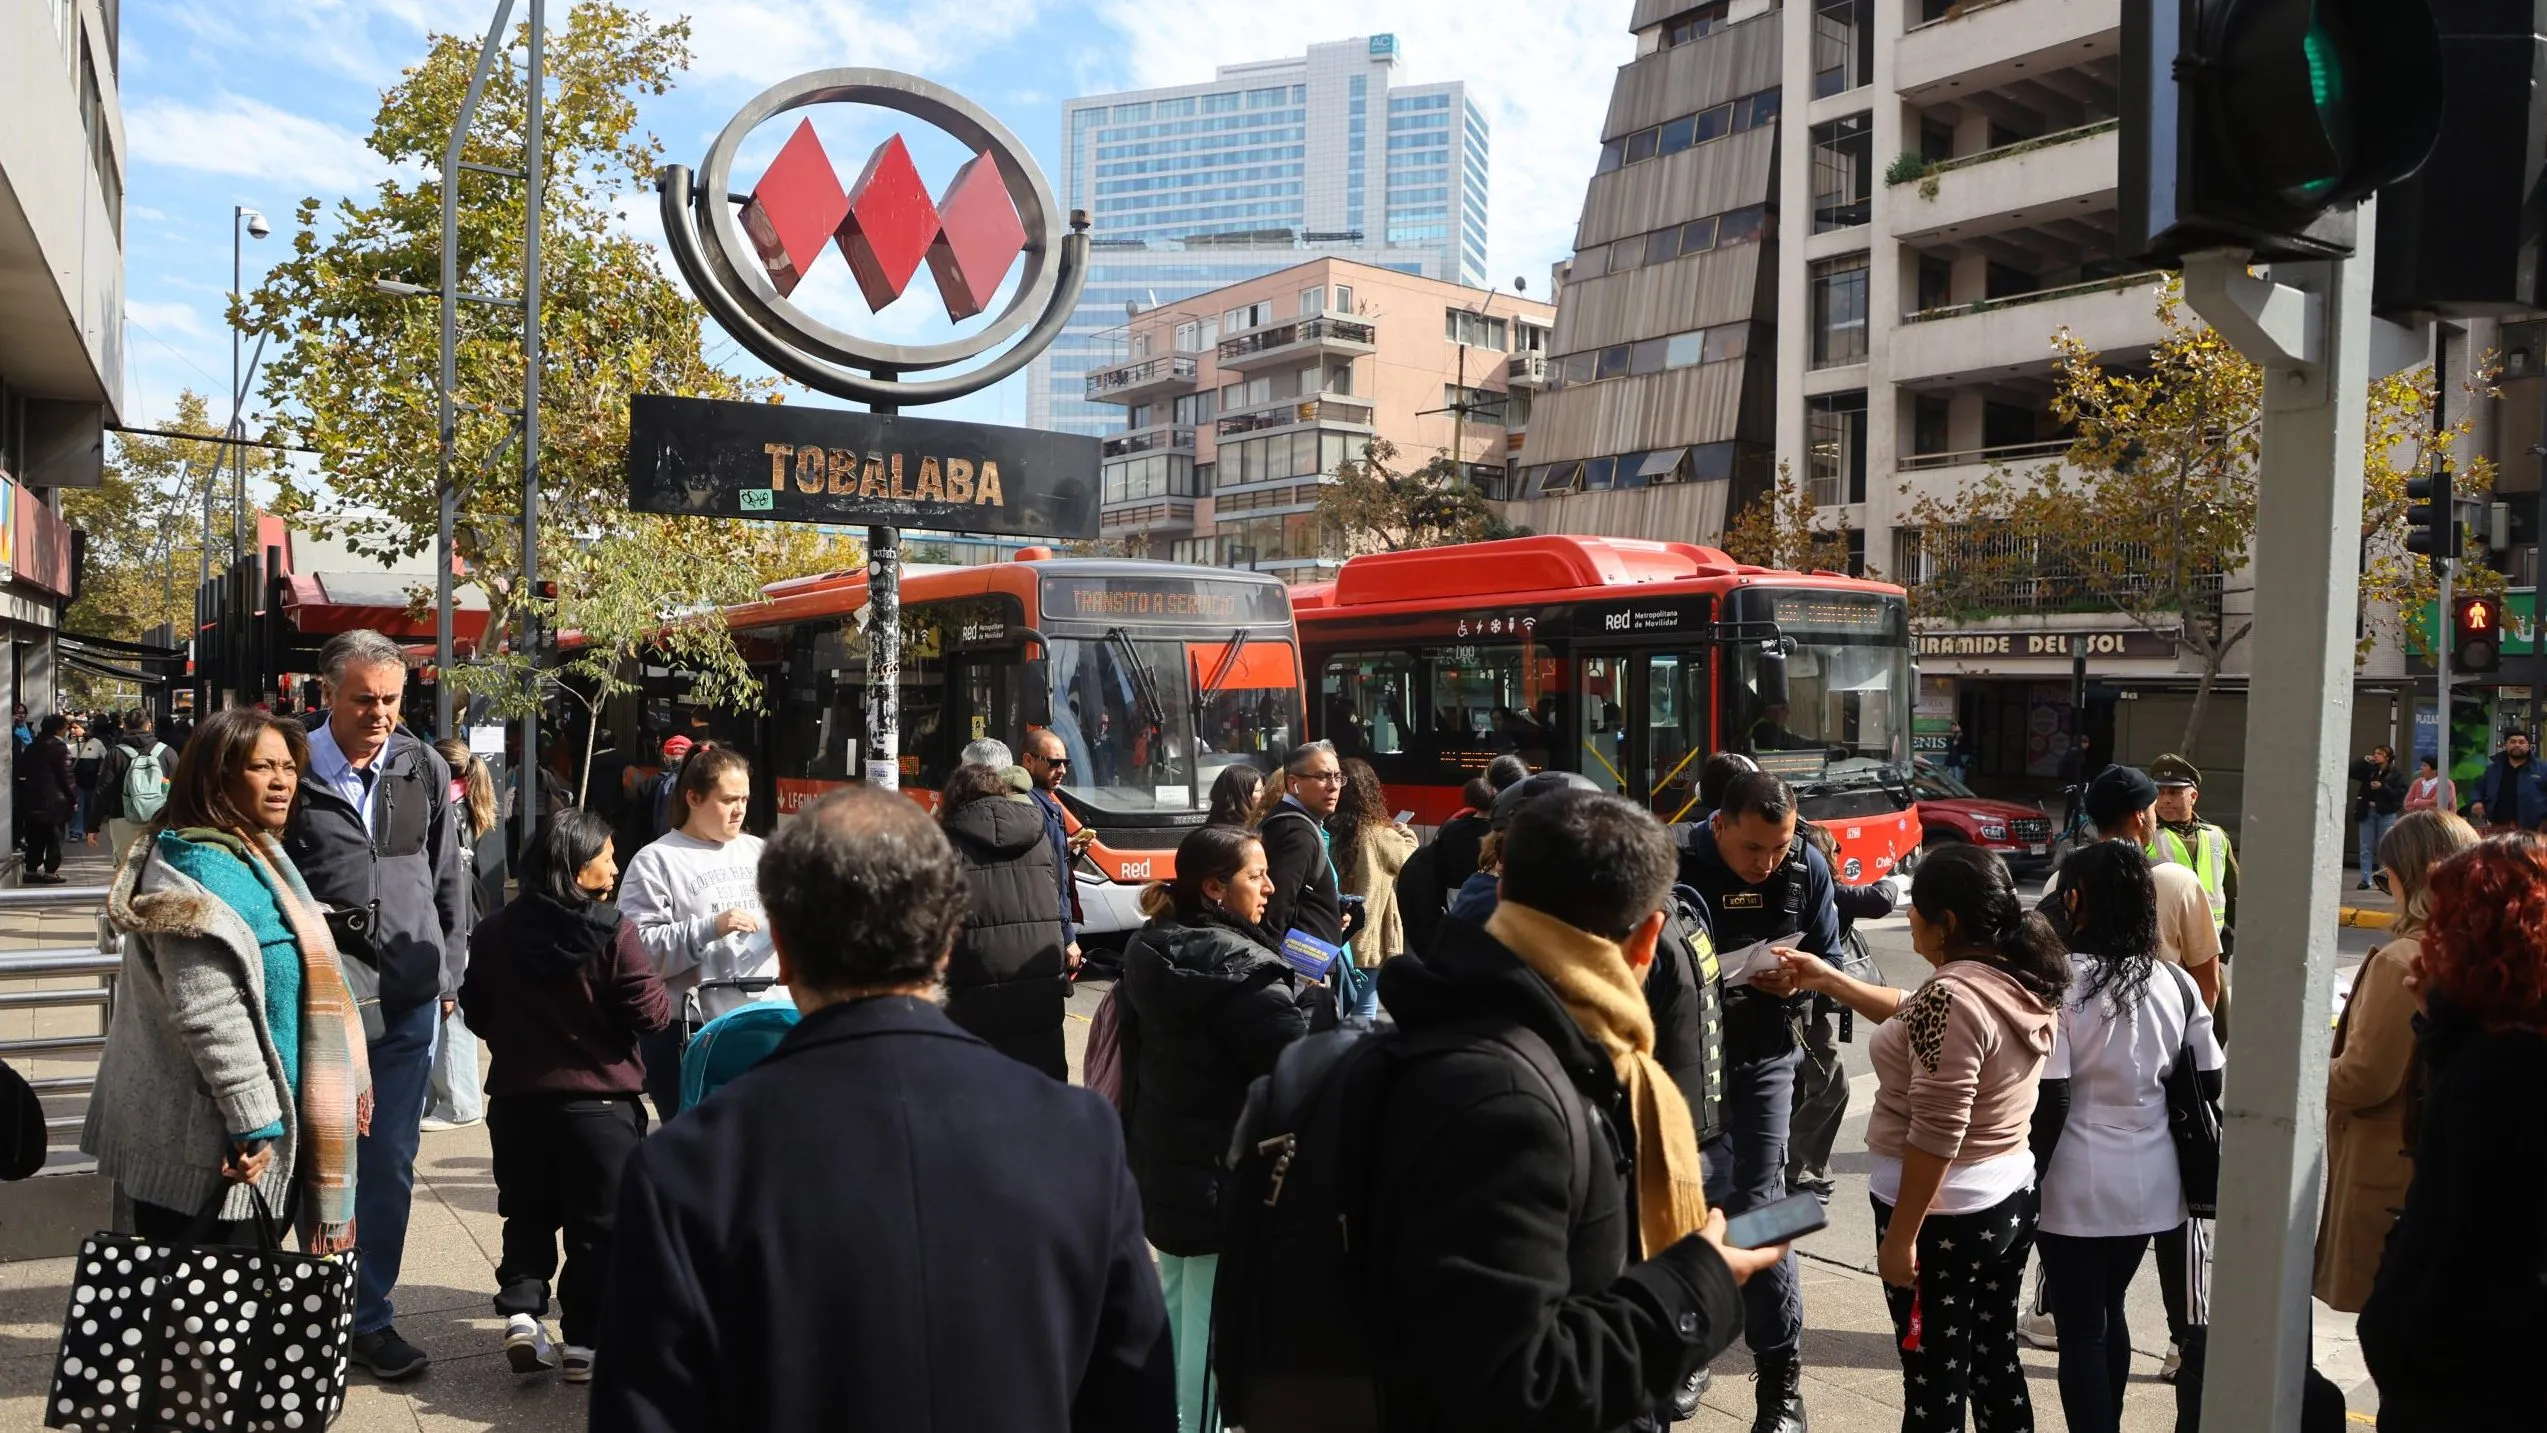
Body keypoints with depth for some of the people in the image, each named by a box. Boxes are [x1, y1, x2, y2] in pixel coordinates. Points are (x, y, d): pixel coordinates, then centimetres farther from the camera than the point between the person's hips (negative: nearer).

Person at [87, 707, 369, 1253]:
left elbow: (297, 976, 24)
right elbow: (209, 1014, -25)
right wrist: (254, 1122, -23)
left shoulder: (255, 854, 15)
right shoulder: (199, 870, -19)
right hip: (211, 1150, -10)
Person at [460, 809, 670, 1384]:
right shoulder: (611, 933, -17)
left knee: (527, 1215, 20)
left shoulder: (494, 932, -1)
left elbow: (476, 1010, 9)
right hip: (600, 1103, -4)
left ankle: (521, 1311, 5)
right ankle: (585, 1341, 11)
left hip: (516, 1099, 4)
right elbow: (651, 1013, -16)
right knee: (599, 1226, 8)